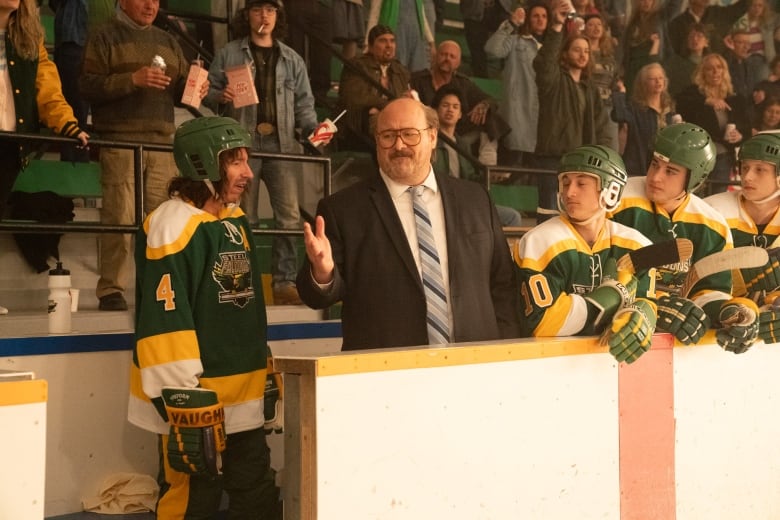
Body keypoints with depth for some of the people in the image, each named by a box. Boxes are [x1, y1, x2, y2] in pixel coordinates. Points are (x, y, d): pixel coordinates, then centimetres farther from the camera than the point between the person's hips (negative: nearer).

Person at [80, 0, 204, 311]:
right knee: (119, 218, -9)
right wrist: (131, 80, -17)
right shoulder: (104, 38, 5)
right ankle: (111, 291, -4)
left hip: (162, 142, 5)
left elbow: (181, 86, 22)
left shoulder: (167, 42, 22)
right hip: (119, 141, -5)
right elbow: (88, 86, -6)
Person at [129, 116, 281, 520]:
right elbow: (165, 325, -23)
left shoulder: (236, 221, 11)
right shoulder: (173, 226, -18)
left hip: (243, 395, 9)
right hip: (195, 400, -9)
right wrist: (183, 408, -23)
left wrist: (264, 375, 22)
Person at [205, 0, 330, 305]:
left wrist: (313, 128, -6)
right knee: (244, 217, 5)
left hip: (282, 144, 2)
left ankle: (285, 283, 0)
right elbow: (208, 91, 7)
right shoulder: (228, 54, 8)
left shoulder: (292, 60, 15)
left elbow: (304, 103, 12)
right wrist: (221, 97, -15)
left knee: (289, 216, -5)